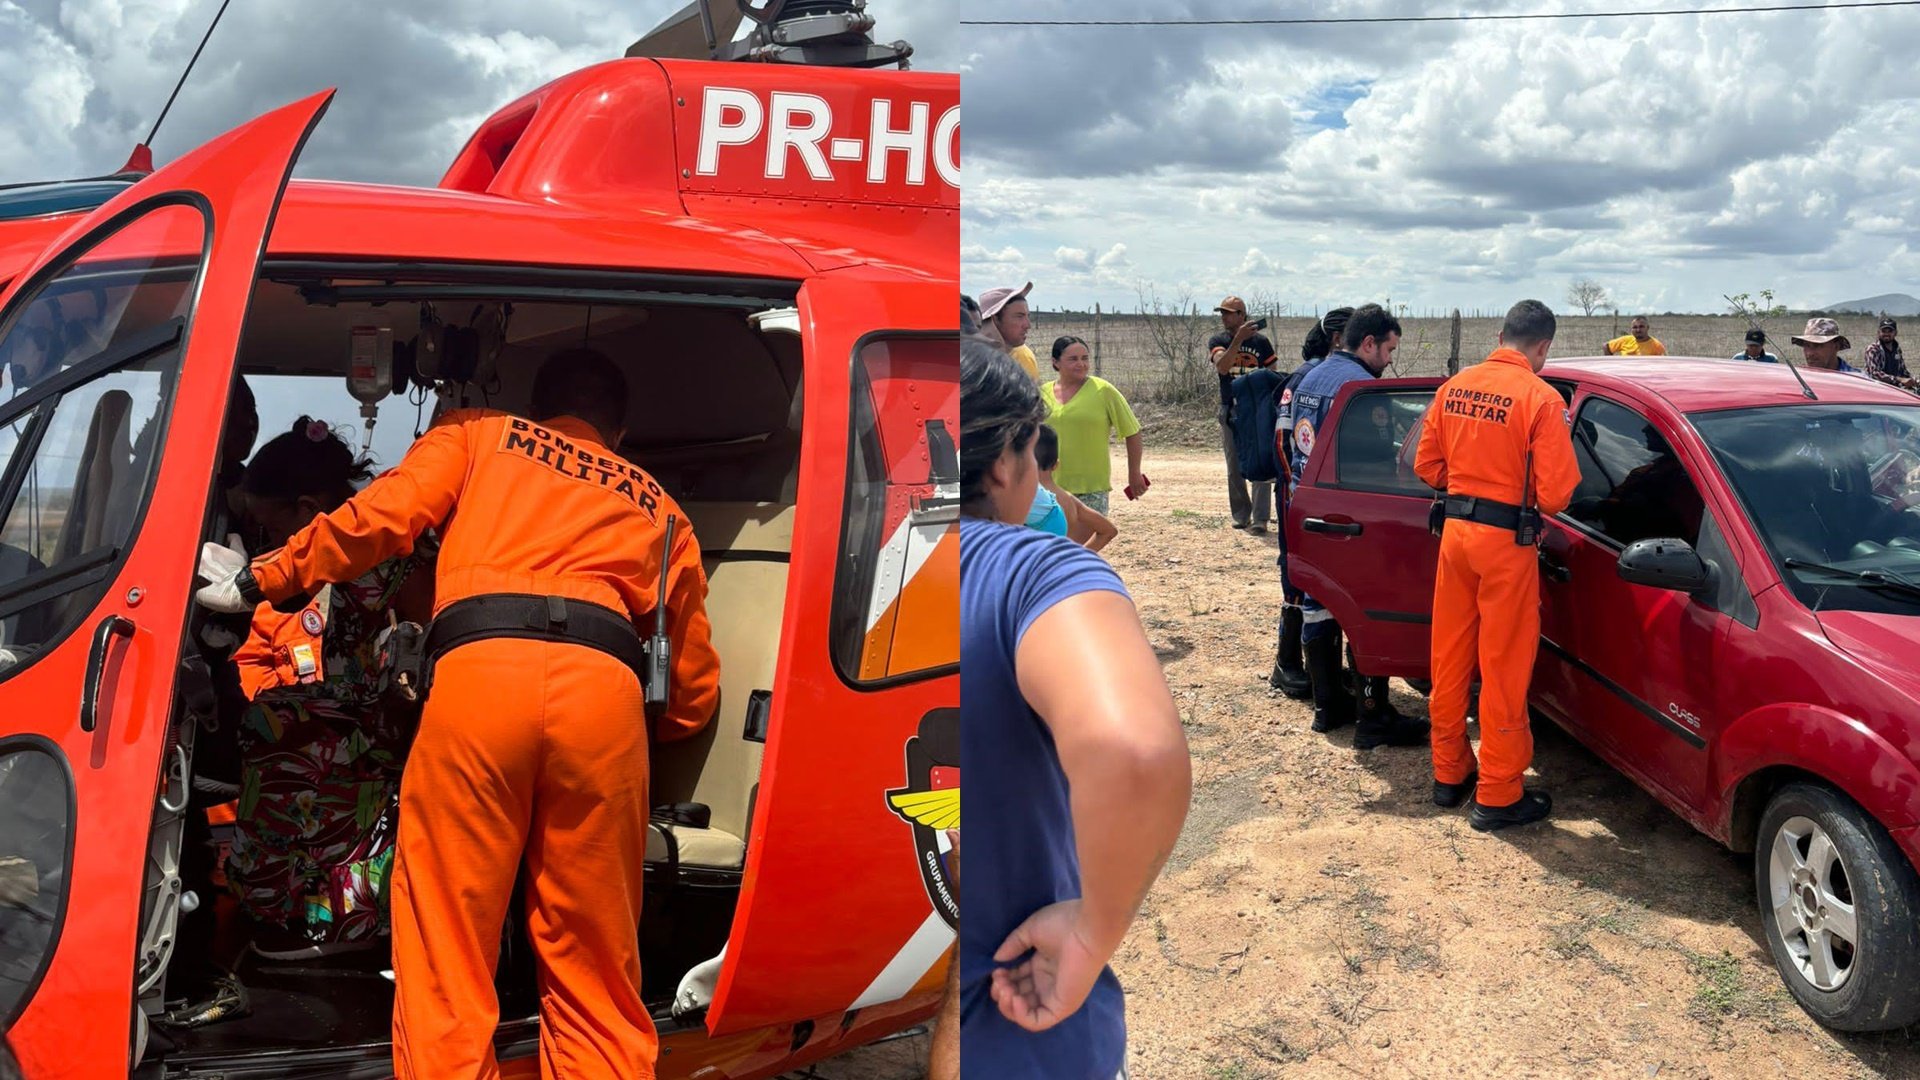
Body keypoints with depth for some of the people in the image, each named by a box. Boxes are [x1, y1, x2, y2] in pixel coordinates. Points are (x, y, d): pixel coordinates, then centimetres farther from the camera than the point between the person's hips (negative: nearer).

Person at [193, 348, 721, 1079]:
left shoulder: (479, 434, 29)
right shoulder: (659, 506, 32)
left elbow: (381, 516, 10)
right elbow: (694, 692, 30)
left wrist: (260, 581, 21)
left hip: (481, 670, -2)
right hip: (605, 687, 2)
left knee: (447, 958, 1)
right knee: (593, 972, 8)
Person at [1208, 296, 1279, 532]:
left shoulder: (1260, 341, 1)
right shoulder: (1217, 341, 2)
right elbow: (1221, 366, -18)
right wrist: (1238, 339, -28)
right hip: (1230, 412, 2)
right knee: (1235, 469, 9)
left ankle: (1260, 519, -10)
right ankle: (1241, 515, 20)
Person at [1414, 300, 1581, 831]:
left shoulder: (1455, 387, 3)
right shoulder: (1541, 398, -13)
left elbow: (1427, 465, 10)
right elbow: (1554, 494, -14)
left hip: (1455, 529, 6)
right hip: (1507, 542, -5)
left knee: (1450, 660, 15)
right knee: (1504, 671, 3)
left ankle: (1449, 773, 28)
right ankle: (1498, 795, 11)